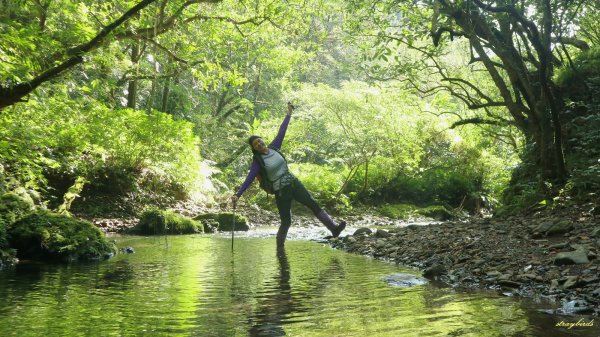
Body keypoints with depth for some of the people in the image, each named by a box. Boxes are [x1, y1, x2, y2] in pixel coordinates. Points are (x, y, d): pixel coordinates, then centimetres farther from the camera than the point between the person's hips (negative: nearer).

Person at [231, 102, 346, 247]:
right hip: (281, 191, -4)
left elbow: (282, 131, 9)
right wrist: (238, 194, -25)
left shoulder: (274, 147, 4)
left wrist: (289, 114, 12)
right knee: (286, 222, -1)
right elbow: (249, 179, -15)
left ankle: (334, 228, -11)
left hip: (294, 182, 4)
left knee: (313, 204, -8)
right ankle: (279, 246, 20)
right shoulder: (258, 162, -7)